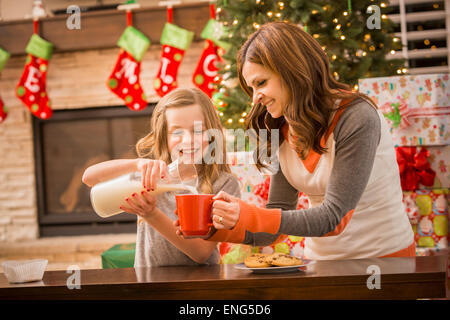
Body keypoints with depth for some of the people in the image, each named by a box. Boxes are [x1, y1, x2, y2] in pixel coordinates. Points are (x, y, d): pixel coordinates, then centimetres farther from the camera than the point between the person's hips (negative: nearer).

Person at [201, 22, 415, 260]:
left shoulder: (357, 118, -17)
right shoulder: (282, 132, 2)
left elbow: (334, 216, -20)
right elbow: (279, 221, 1)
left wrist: (251, 218, -27)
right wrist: (219, 229, -14)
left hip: (384, 257, -3)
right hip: (321, 259, 3)